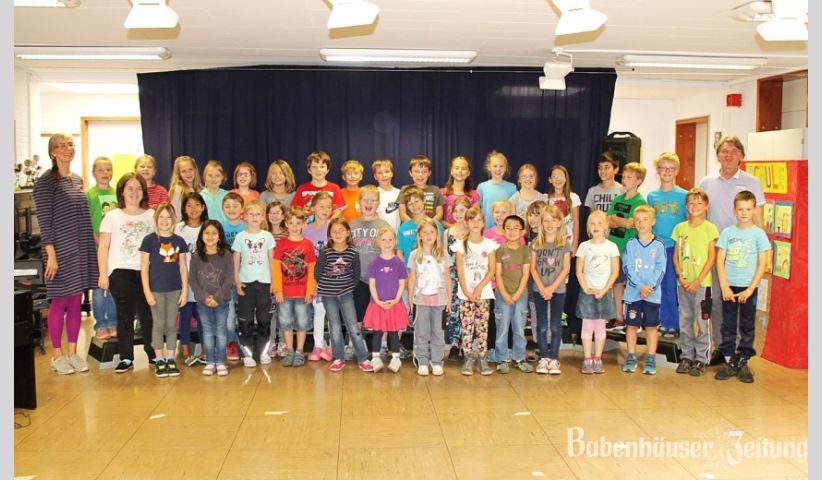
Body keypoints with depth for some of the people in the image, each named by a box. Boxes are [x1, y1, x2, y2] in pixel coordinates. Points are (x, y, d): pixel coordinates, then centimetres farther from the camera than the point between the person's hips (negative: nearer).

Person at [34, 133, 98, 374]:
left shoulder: (78, 179, 12)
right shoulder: (46, 182, -8)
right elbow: (44, 221, -12)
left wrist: (92, 244, 13)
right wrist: (51, 254, -16)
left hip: (81, 250, 6)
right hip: (61, 251, -6)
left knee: (76, 302, 10)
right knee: (60, 302, 2)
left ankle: (72, 352, 19)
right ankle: (57, 355, 14)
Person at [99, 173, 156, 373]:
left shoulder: (151, 215, 9)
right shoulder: (112, 216, 6)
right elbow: (103, 247, 4)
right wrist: (103, 274, -3)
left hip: (146, 272, 1)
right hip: (121, 272, -1)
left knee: (148, 314, 4)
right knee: (125, 315, 3)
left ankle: (153, 354, 18)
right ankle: (126, 358, 10)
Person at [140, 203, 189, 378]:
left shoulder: (179, 241, 5)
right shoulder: (149, 240, -3)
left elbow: (183, 267, 8)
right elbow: (144, 267, -3)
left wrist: (185, 290, 3)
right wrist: (147, 291, -8)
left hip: (175, 289, 2)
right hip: (156, 289, -2)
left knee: (172, 325, 8)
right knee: (159, 324, 4)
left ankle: (171, 360, 15)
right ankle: (160, 362, 11)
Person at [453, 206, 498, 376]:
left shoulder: (489, 244, 6)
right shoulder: (461, 245, 4)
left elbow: (492, 269, 0)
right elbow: (460, 271, -1)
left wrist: (479, 288, -11)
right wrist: (467, 292, -10)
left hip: (484, 293, 0)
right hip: (465, 294, 0)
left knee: (482, 328, 0)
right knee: (467, 328, -1)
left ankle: (483, 360, 6)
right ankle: (468, 360, 6)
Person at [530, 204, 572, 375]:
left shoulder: (565, 244, 0)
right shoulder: (536, 244, 2)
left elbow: (566, 269, -4)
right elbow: (533, 268, -1)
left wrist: (552, 288, -13)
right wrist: (542, 288, -11)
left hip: (558, 290, -1)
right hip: (539, 290, 1)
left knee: (555, 325, 2)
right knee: (542, 325, 4)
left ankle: (554, 359, 8)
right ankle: (543, 358, 11)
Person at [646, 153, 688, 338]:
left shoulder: (683, 195, -2)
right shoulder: (652, 196, 8)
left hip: (674, 247, -4)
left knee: (672, 286, -3)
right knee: (659, 286, 9)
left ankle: (674, 325, 8)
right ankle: (663, 322, 19)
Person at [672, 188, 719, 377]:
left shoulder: (710, 228, -3)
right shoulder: (680, 228, 8)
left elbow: (712, 258, -6)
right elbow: (676, 256, 9)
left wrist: (698, 281, -12)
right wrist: (680, 276, -5)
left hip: (702, 283, -4)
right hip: (683, 283, 4)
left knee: (702, 322, 0)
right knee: (684, 321, 10)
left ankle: (701, 359, 9)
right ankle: (686, 356, 20)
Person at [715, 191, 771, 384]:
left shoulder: (759, 234, -2)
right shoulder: (727, 232, 2)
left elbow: (762, 264, -4)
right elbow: (720, 261, 1)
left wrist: (750, 289, -10)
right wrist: (725, 287, -8)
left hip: (748, 288, -1)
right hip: (729, 287, 1)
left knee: (747, 326, 5)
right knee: (728, 326, 6)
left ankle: (743, 363, 15)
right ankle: (729, 362, 15)